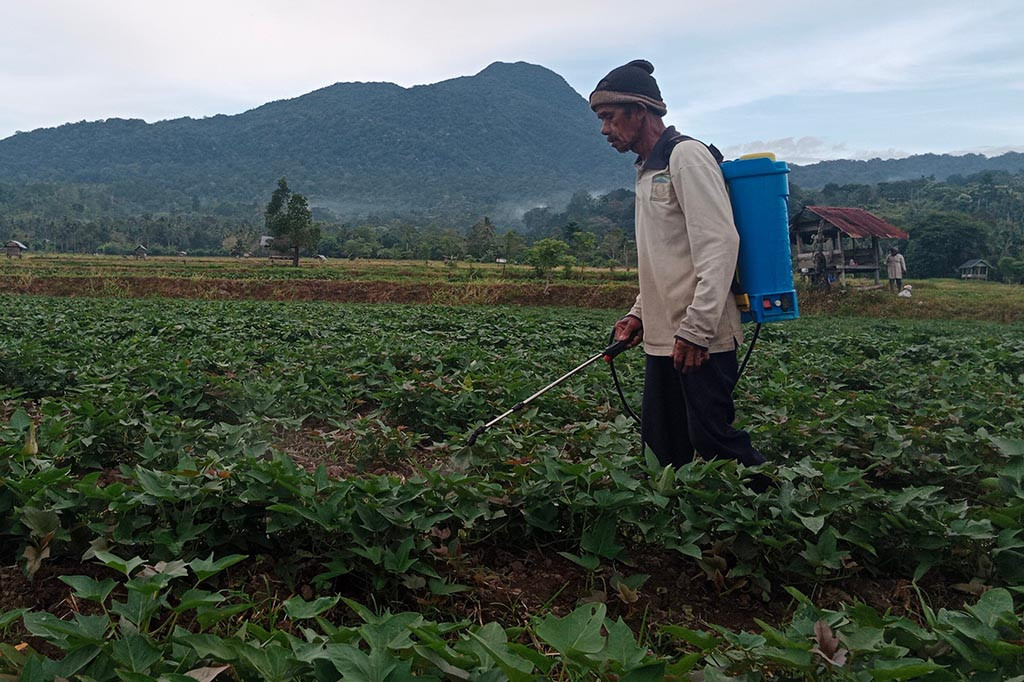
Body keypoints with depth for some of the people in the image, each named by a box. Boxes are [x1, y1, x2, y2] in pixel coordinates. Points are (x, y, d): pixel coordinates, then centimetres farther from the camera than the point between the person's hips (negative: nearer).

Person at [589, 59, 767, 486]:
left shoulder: (687, 156, -8)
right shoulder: (647, 170, 21)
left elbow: (719, 245, -19)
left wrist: (696, 329, -23)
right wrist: (639, 313, 14)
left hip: (700, 339, -9)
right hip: (661, 338, 9)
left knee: (712, 439, -8)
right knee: (661, 444, 11)